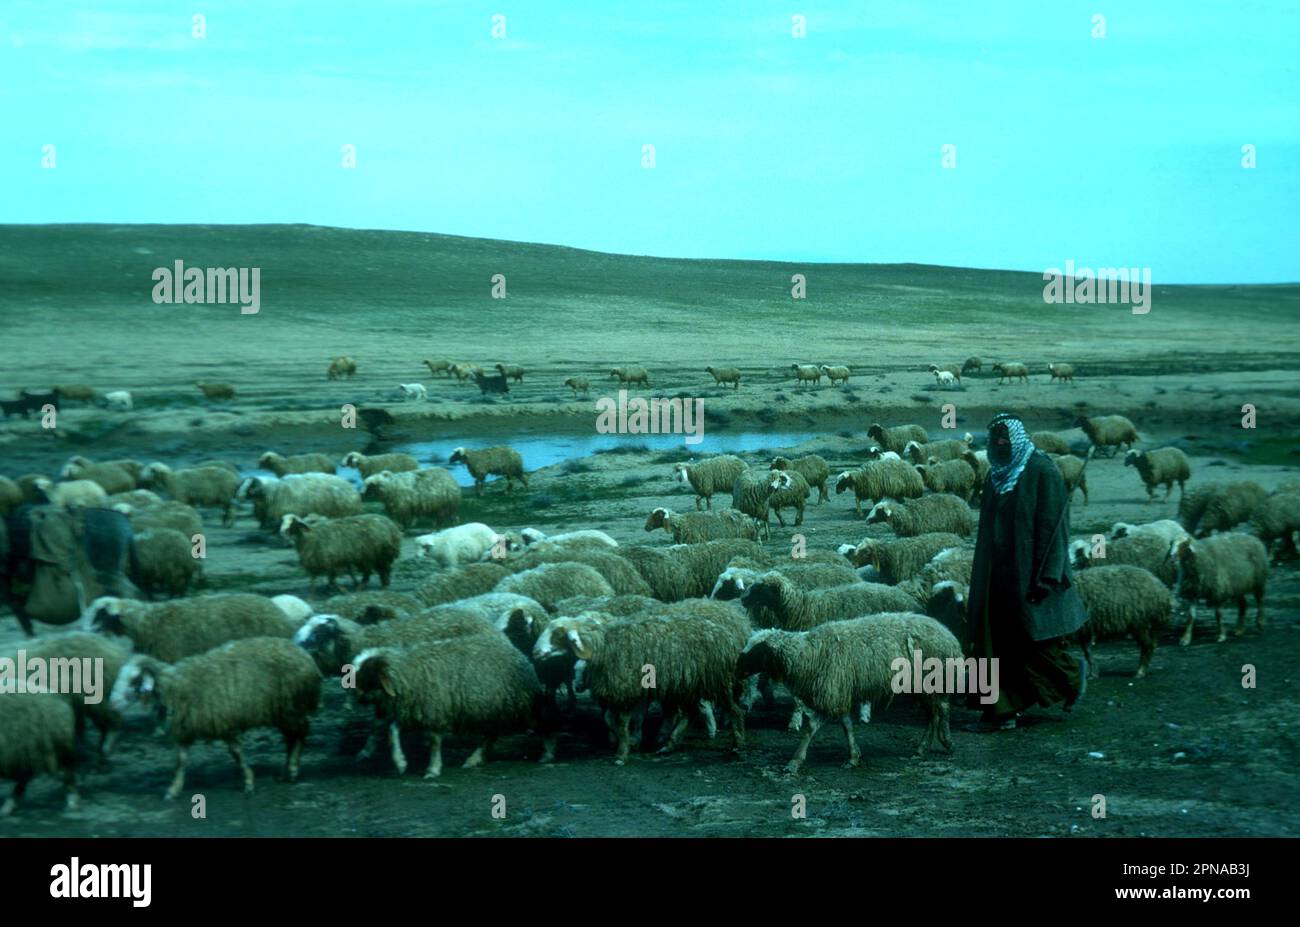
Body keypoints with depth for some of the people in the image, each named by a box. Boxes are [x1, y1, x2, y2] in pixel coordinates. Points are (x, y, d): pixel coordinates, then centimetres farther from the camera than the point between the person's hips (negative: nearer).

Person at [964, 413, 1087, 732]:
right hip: (997, 573, 7)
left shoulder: (1041, 472, -11)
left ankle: (1074, 672, 29)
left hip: (1027, 572, -7)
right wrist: (983, 575, 18)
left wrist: (1045, 575, -19)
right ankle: (1000, 711, 5)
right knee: (994, 642, 2)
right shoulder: (996, 475, 11)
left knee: (1034, 639, 1)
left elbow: (1053, 523, -14)